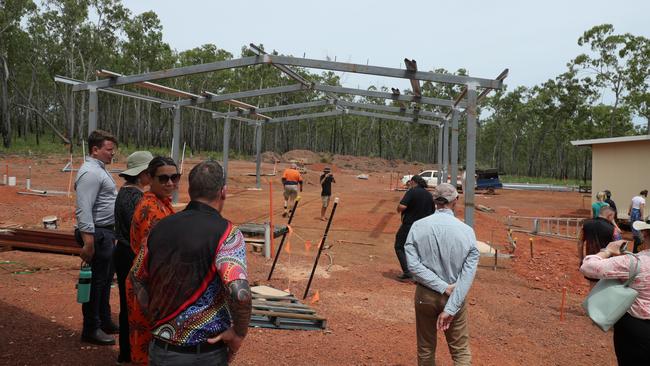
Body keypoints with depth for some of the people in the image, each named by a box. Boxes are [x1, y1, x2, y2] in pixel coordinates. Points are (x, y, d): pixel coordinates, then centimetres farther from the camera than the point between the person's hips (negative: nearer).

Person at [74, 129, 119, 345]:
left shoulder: (100, 169, 15)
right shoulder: (90, 173, -18)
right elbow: (83, 210, -25)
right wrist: (88, 242, -28)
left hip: (107, 233, 10)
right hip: (97, 234, -10)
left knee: (106, 279, 18)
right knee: (96, 281, -2)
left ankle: (104, 322, 31)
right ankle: (91, 330, 9)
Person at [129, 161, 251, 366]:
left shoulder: (162, 227, 1)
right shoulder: (226, 233, -18)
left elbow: (137, 277, 13)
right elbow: (239, 293, -31)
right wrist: (239, 333, -16)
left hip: (159, 349, 5)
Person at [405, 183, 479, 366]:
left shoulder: (418, 226, -11)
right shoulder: (467, 231, -11)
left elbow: (412, 264, -16)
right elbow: (467, 275, -14)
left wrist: (443, 287, -14)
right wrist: (450, 309, -14)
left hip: (425, 295, 1)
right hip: (456, 296, -1)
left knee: (425, 349, 18)